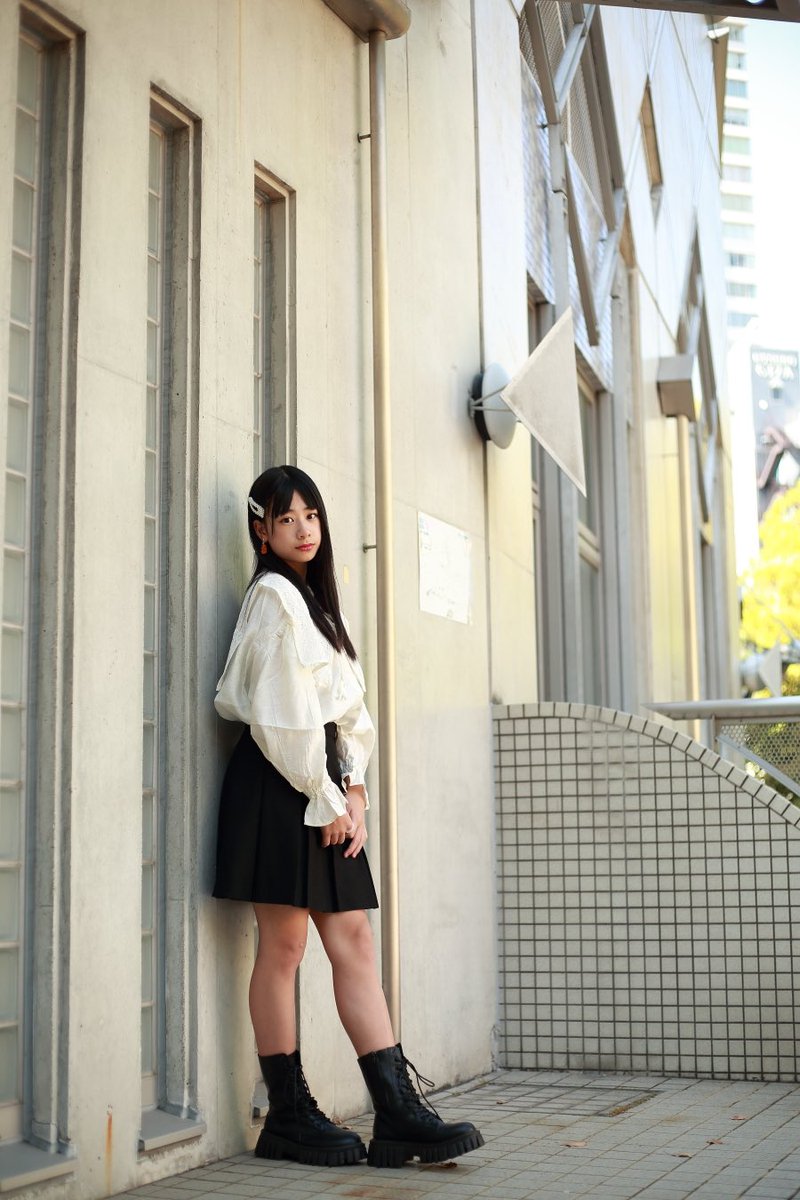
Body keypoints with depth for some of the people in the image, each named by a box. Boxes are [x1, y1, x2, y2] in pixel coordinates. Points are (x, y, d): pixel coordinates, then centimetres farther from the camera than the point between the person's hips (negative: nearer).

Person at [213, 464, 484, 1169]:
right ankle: (288, 1116, 5)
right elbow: (279, 714, -13)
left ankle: (399, 1111, 1)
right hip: (279, 786, -9)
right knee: (282, 947, -3)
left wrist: (354, 791, 5)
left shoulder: (315, 600, 21)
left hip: (325, 791, 9)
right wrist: (328, 799, -10)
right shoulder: (274, 594, -5)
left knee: (354, 944, 3)